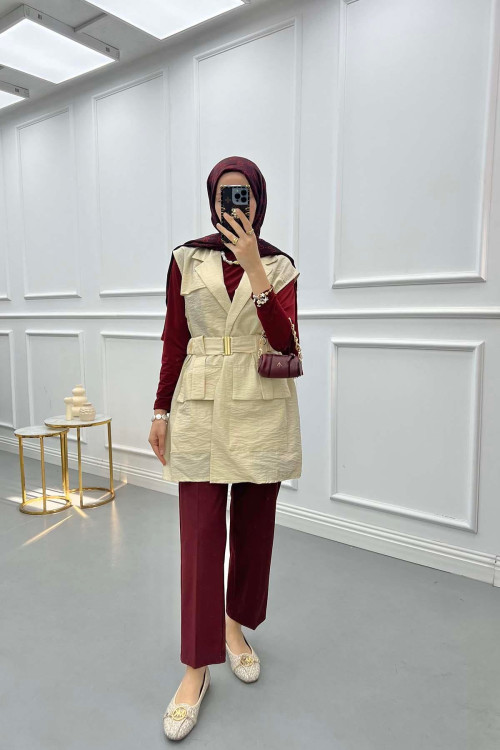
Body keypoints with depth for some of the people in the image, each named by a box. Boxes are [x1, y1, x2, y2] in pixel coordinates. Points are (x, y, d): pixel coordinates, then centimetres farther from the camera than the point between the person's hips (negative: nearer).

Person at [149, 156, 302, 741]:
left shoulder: (279, 265, 5)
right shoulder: (186, 259, 5)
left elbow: (285, 342, -10)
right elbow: (174, 340, 6)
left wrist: (253, 268, -17)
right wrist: (161, 410, 3)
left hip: (262, 412, 1)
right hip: (201, 408, -1)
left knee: (252, 528, 12)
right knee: (200, 535, -1)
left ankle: (235, 626, 37)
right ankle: (196, 667, 14)